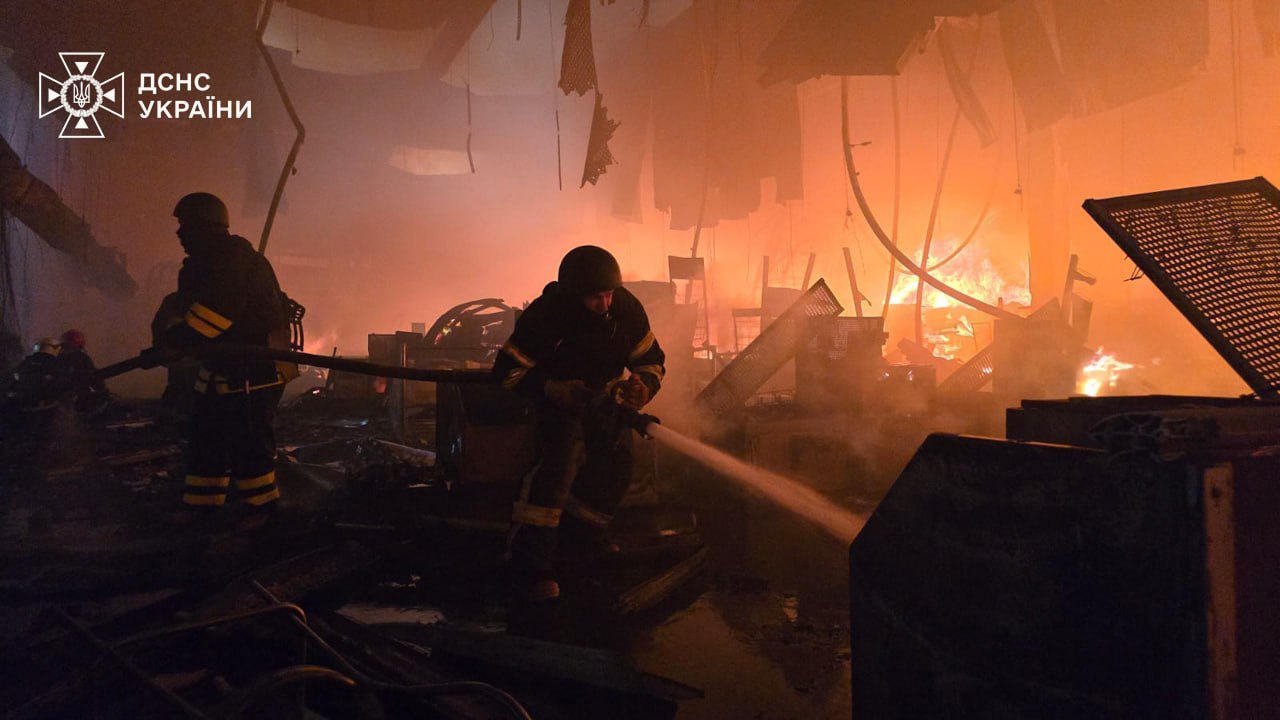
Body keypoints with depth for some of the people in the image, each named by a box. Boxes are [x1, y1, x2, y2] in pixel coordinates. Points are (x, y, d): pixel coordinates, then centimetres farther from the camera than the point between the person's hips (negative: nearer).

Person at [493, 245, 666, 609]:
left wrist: (643, 384, -23)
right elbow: (509, 370, -18)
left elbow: (652, 359, 0)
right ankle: (529, 562, -30)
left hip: (602, 398, 5)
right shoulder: (544, 315, -23)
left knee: (617, 461, -14)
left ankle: (582, 538, 11)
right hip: (554, 398, -5)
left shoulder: (627, 308, -12)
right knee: (562, 455, -30)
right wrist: (561, 391, -30)